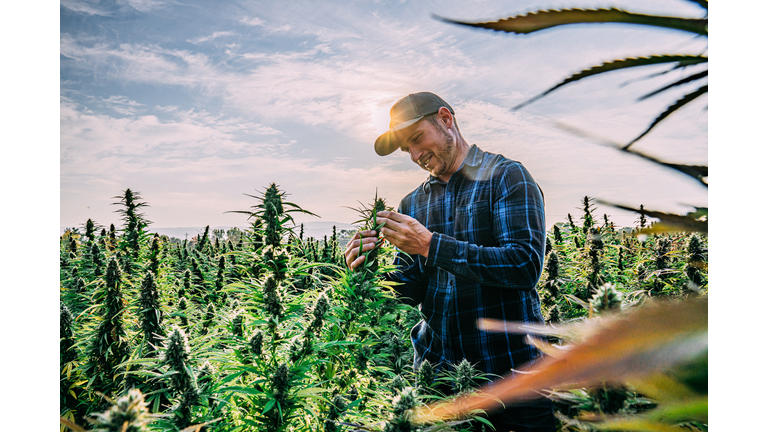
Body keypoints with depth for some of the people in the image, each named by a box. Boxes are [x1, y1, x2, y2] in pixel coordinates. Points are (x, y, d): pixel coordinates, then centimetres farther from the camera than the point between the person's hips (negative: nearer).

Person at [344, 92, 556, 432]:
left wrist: (430, 245, -23)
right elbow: (413, 290, 7)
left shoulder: (506, 177, -7)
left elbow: (525, 265, -20)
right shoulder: (412, 204, 8)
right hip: (435, 366, 5)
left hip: (509, 369, -4)